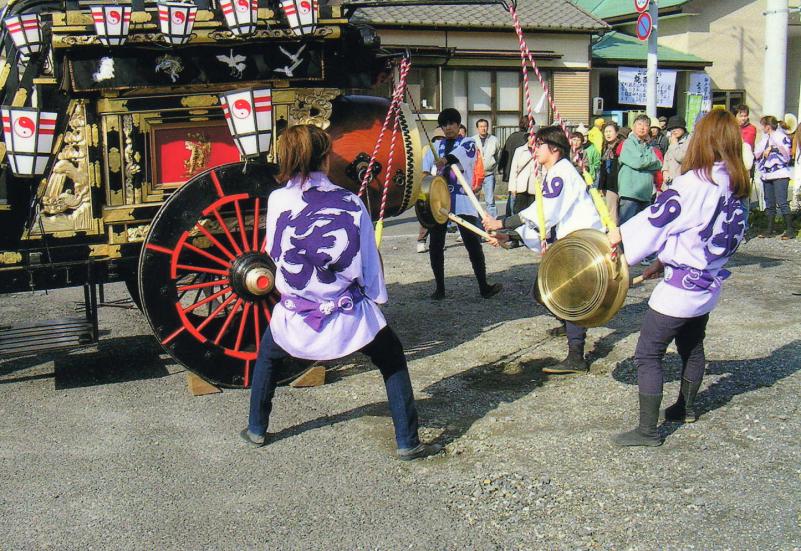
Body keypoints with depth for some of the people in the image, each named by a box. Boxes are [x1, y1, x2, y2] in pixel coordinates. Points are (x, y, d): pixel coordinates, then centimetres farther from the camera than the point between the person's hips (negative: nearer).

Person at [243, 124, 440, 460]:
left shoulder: (278, 200, -5)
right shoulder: (351, 203, -5)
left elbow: (274, 253, 9)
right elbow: (369, 259, 1)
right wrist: (377, 297, 18)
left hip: (296, 319, 1)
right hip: (350, 318, -1)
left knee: (266, 356, 32)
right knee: (392, 360, 22)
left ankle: (256, 430, 40)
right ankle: (407, 442, 20)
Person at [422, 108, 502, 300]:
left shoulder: (468, 143, 6)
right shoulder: (436, 146, 17)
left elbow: (461, 153, -17)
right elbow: (425, 164, 2)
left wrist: (446, 159, -38)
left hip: (462, 200, -3)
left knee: (473, 242, -9)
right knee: (435, 245, 2)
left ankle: (483, 286, -5)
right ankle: (439, 288, 12)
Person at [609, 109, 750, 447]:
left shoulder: (696, 182, -22)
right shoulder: (735, 185, 4)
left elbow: (659, 217, -18)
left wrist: (620, 233, -1)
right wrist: (665, 260, 15)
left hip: (681, 284, -9)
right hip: (709, 282, 9)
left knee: (647, 355, -3)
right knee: (692, 347, 26)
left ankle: (647, 431, 0)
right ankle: (686, 408, 44)